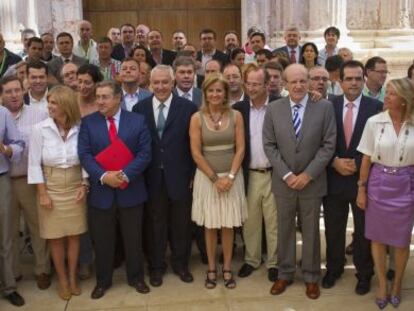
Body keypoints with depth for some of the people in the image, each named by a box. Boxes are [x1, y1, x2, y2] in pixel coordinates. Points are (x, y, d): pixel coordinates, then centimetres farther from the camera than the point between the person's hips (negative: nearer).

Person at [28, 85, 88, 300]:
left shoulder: (80, 129, -7)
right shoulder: (40, 129, -10)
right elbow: (34, 164, -7)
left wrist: (84, 185, -4)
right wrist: (42, 194, -9)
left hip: (75, 187, 1)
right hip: (51, 187, -1)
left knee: (74, 235, 10)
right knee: (55, 236, 8)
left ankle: (72, 277, 28)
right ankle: (62, 279, 25)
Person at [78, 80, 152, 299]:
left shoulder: (138, 121, -1)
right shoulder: (88, 122, 1)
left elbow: (144, 153, -7)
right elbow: (84, 154, -6)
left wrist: (125, 175, -20)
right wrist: (103, 176, -20)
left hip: (130, 190, 0)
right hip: (100, 191, 1)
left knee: (133, 239, 12)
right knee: (102, 241, 11)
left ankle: (136, 278, 30)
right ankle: (102, 281, 29)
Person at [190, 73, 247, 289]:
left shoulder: (236, 116, -1)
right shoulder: (197, 118, -5)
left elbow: (240, 149, -3)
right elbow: (196, 153, -7)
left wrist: (230, 176, -12)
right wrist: (215, 178, -11)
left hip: (232, 176, 1)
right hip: (207, 177, -1)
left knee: (229, 225, 7)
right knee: (210, 225, 7)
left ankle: (227, 268, 20)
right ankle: (211, 268, 21)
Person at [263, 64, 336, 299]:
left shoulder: (324, 107, -6)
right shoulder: (274, 109, -1)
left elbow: (329, 144, -7)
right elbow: (269, 145, -2)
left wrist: (308, 174, -13)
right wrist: (286, 175, -11)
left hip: (312, 181, -1)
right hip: (283, 181, 1)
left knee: (311, 231, 11)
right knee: (285, 229, 13)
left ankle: (311, 276, 27)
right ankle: (285, 273, 29)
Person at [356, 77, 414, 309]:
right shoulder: (374, 122, -7)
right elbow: (367, 159, -1)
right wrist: (362, 189, 1)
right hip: (379, 184, 0)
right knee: (378, 237, 11)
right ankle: (382, 285, 30)